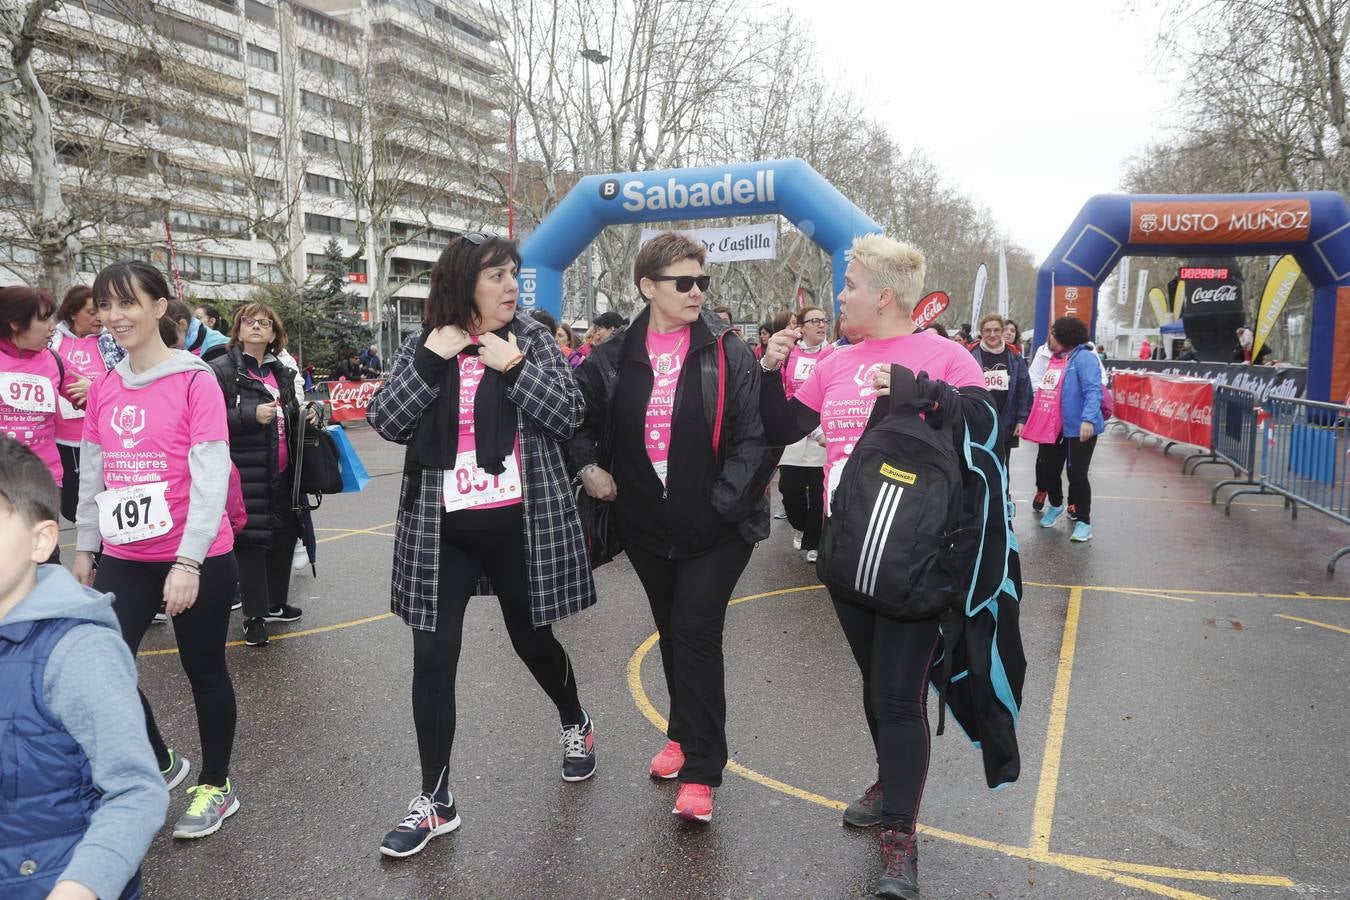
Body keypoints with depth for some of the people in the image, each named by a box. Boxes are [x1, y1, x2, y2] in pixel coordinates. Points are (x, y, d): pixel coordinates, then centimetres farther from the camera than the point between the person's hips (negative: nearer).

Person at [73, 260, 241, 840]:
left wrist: (188, 561, -18)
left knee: (203, 671, 8)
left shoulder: (195, 381, -11)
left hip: (198, 559, -5)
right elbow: (92, 476, 15)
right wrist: (84, 548, 16)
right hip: (125, 558, 5)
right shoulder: (103, 389, 8)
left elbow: (211, 477, -15)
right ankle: (162, 764, 27)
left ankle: (216, 786, 28)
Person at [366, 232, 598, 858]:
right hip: (441, 528, 1)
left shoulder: (532, 339, -1)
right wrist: (432, 358, -14)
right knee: (432, 658, -1)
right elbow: (384, 421, -6)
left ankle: (575, 725, 45)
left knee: (532, 639, 15)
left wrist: (514, 366, -19)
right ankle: (435, 801, 14)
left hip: (518, 523, -1)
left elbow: (569, 415, -9)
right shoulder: (423, 345, 3)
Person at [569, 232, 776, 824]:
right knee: (671, 632, 17)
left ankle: (699, 774, 6)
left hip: (715, 525, -4)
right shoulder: (615, 357, 0)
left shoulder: (728, 352, -9)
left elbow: (753, 436, -13)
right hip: (646, 524, 4)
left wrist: (722, 501, -16)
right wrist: (587, 465, -1)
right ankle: (686, 735, 37)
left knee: (697, 635, -4)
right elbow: (578, 414, 13)